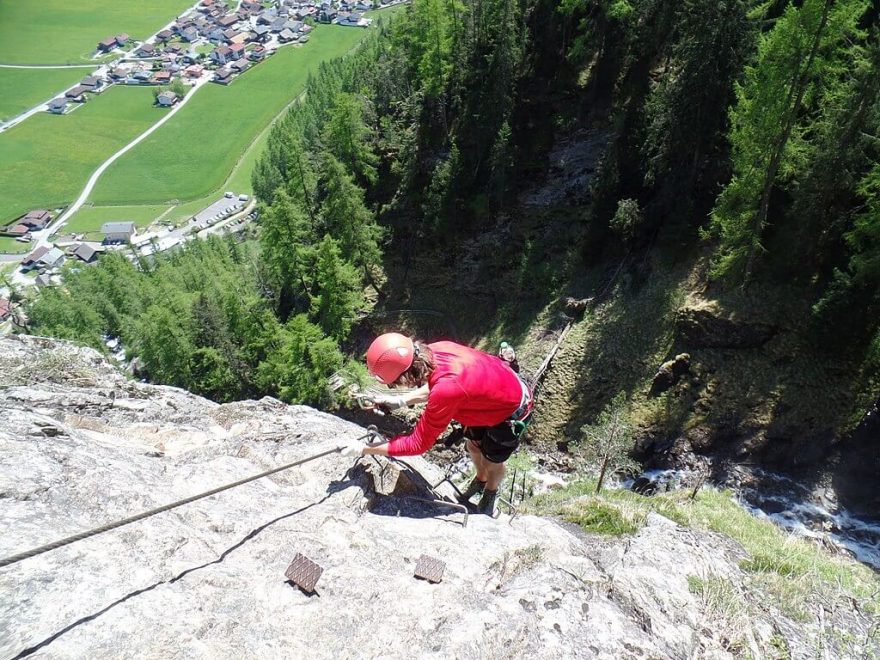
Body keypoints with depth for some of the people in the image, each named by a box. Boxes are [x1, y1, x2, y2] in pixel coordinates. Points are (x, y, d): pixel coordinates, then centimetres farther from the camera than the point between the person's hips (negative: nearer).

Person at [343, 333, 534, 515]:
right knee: (473, 445, 26)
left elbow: (418, 444, -31)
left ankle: (490, 493, 49)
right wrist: (401, 400, -7)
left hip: (511, 411, -6)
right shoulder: (435, 351, -22)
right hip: (494, 390, 7)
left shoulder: (447, 389, -44)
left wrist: (364, 449, -26)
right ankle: (480, 480, 56)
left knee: (491, 462, 17)